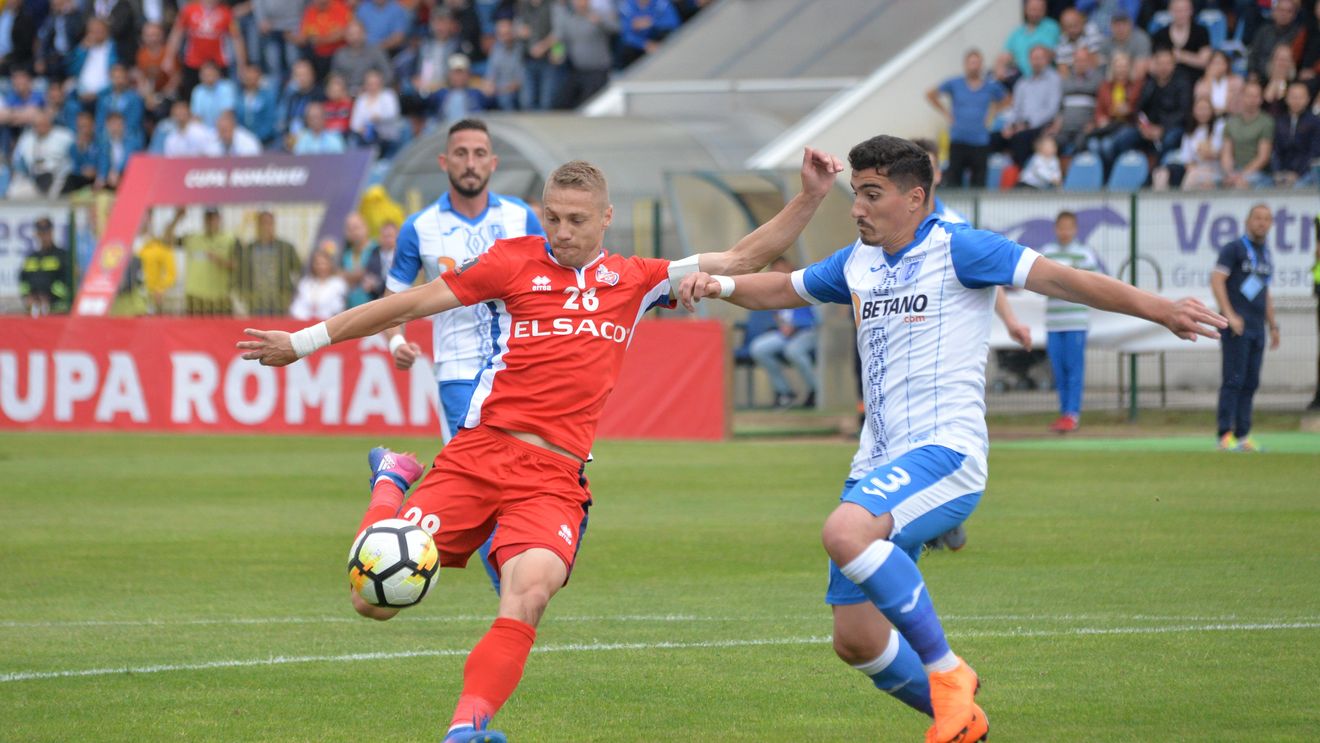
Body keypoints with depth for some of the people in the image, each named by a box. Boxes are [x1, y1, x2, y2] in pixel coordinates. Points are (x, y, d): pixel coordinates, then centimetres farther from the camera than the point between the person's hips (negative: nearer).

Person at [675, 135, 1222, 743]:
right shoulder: (857, 264, 17)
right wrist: (719, 284, 13)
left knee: (845, 531, -35)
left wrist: (1159, 309, -23)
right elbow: (785, 289, 33)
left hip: (944, 449, -8)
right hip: (879, 463, 8)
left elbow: (1057, 278, -12)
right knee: (855, 641, 1)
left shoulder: (955, 249, -4)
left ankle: (946, 671, -21)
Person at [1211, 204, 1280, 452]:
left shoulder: (1266, 255, 20)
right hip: (1236, 327, -7)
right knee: (1234, 380, -12)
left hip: (1257, 328, 7)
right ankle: (1225, 435, -13)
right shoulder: (1234, 249, -3)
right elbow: (1216, 280, -11)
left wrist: (1273, 326, 23)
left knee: (1250, 383, 6)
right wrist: (1230, 315, -19)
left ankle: (1243, 436, 9)